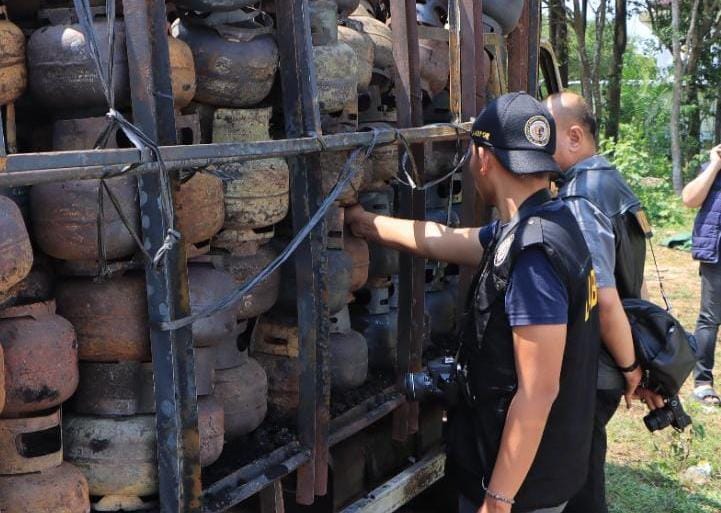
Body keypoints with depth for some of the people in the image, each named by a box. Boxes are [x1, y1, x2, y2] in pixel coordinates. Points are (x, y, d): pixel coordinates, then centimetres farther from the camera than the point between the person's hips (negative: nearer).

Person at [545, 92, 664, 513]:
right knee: (583, 478, 22)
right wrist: (634, 367, 16)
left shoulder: (578, 202, -20)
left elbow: (604, 299, -26)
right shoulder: (613, 183, 10)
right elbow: (632, 284, 14)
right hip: (603, 371, 9)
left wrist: (630, 368, -13)